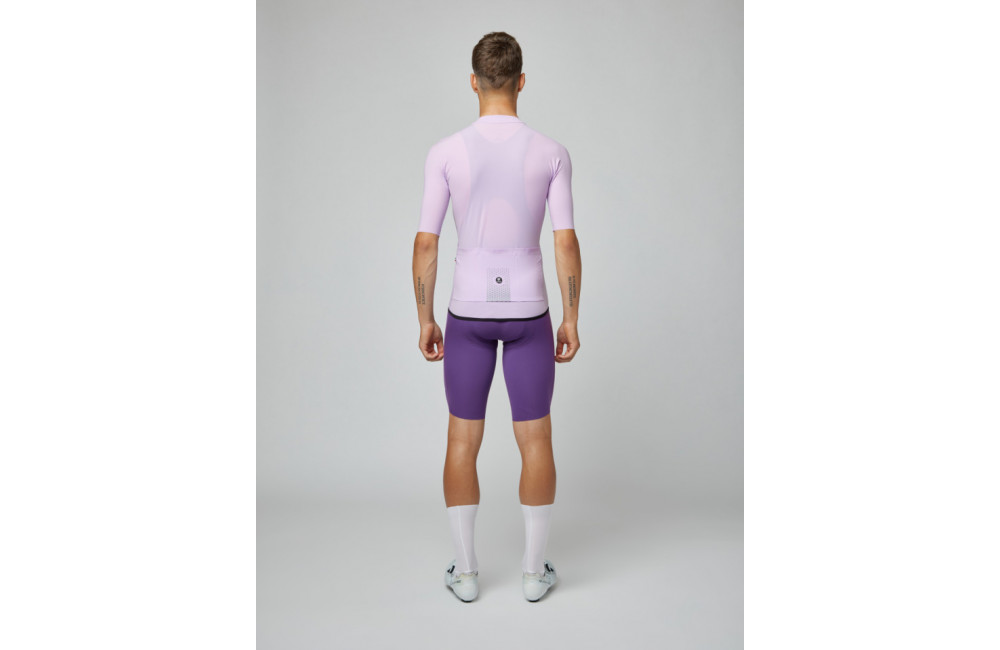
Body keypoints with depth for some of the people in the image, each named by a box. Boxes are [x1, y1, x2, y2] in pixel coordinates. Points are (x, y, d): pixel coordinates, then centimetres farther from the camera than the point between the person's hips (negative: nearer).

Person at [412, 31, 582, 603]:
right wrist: (571, 320, 2)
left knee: (463, 439, 13)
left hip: (469, 312, 0)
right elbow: (567, 243, -8)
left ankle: (466, 571, 21)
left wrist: (425, 319, 4)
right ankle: (534, 570, 21)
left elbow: (426, 244, -7)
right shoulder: (552, 152, -6)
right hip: (528, 311, 0)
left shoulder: (446, 152, -7)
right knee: (536, 439, 12)